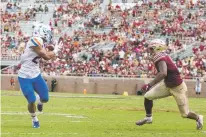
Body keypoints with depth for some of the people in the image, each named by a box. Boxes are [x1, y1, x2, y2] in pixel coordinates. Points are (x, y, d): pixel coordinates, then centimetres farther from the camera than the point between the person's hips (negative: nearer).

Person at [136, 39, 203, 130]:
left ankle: (198, 118, 34)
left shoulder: (161, 58, -28)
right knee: (148, 96, 0)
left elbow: (163, 73, -45)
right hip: (167, 85, 8)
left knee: (185, 114, 5)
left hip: (178, 88, -8)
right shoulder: (163, 57, -1)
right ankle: (148, 118, 17)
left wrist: (150, 85, -45)